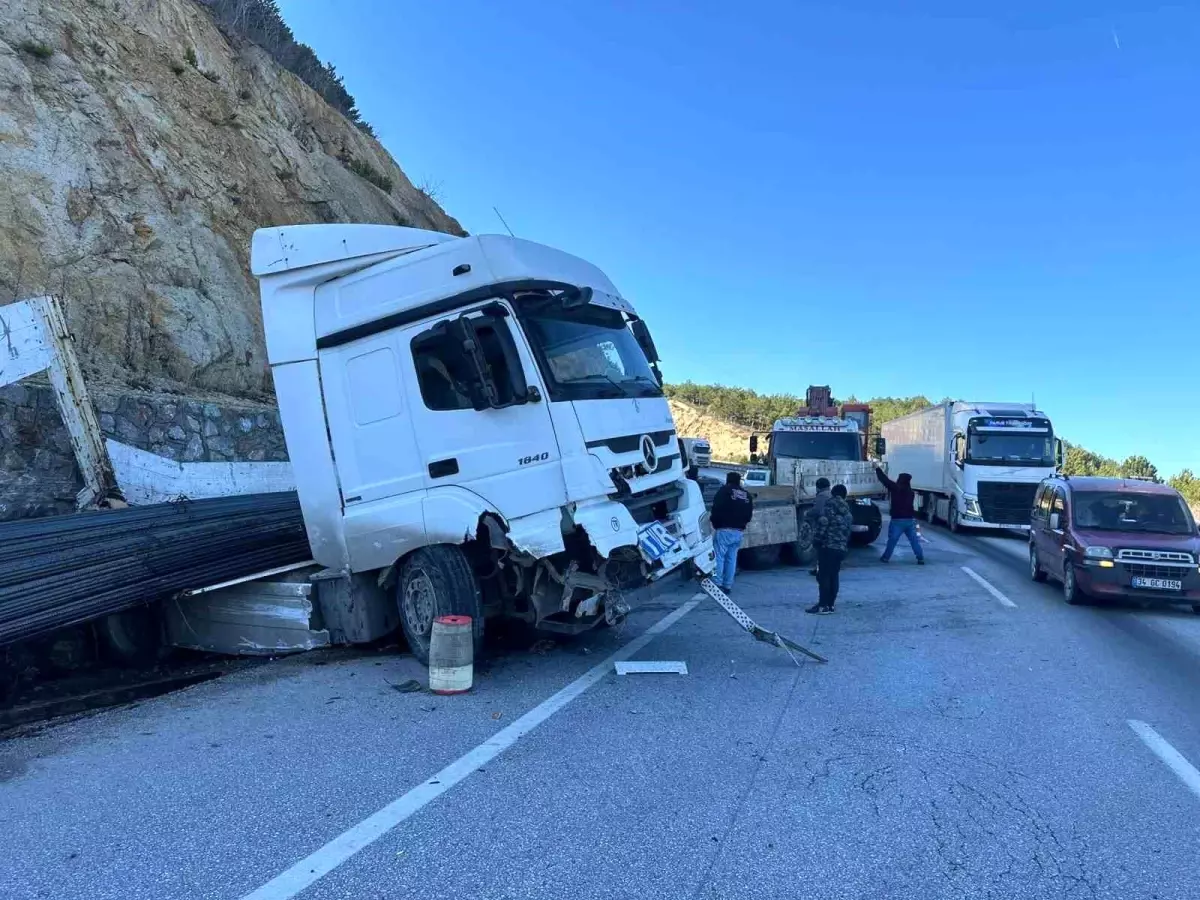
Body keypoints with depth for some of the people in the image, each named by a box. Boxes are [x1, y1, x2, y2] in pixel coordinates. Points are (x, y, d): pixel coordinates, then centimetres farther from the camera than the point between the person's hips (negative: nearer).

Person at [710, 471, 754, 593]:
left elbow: (716, 509, -11)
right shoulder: (747, 495, 16)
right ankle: (728, 585, 9)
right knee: (732, 559, 9)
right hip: (739, 531, 6)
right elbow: (749, 514, 17)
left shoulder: (725, 490, -4)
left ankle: (717, 583, -10)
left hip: (724, 530, -6)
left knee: (719, 557, -5)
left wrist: (715, 524, 1)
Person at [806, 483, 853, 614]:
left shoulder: (830, 504, -3)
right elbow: (848, 531, 19)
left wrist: (816, 536, -11)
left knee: (823, 575, -6)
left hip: (828, 545, -7)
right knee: (834, 575, 11)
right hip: (841, 548, 7)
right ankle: (830, 604, 13)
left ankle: (823, 606, -9)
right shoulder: (848, 511, 19)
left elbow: (823, 521, -15)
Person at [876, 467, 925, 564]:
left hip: (897, 520, -5)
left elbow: (884, 479, -4)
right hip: (910, 519, 5)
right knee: (914, 540, 7)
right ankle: (920, 559, 6)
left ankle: (885, 557, 10)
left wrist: (877, 468, 6)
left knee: (892, 540, 4)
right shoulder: (910, 492, 7)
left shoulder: (895, 488, -9)